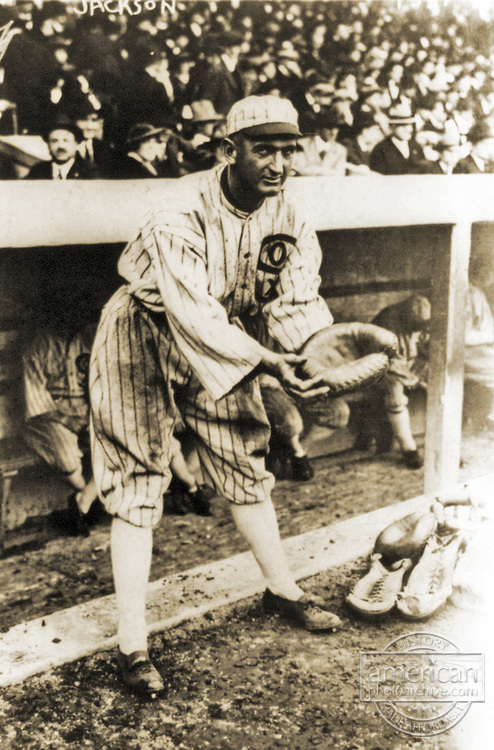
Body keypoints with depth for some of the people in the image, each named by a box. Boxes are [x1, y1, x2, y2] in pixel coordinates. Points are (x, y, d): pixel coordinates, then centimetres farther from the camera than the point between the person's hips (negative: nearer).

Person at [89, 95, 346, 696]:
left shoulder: (288, 218, -10)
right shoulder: (180, 213, -31)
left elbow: (298, 305, -13)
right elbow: (193, 314, -37)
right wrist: (269, 365, -46)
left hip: (224, 339, 6)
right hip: (142, 335, -5)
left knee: (245, 466, 12)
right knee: (137, 483, -7)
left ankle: (282, 590, 33)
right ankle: (131, 646, 0)